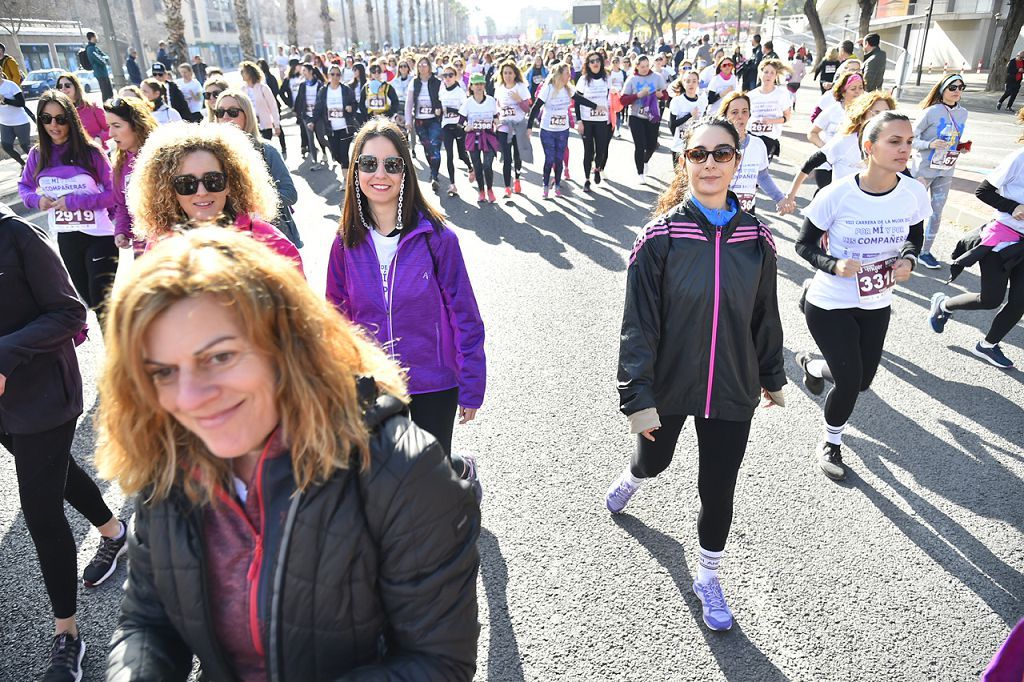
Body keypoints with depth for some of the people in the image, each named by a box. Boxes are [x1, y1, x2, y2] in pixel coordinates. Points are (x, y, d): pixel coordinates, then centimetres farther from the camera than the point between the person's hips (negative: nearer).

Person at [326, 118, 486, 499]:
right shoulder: (347, 243, -4)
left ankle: (465, 469, 47)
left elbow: (463, 317, -9)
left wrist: (472, 389, -7)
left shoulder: (436, 237, -14)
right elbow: (338, 316, 7)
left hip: (434, 385, -3)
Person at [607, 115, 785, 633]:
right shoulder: (661, 236, -15)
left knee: (718, 489, 11)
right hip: (668, 384, -1)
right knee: (654, 459, 23)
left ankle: (708, 577, 37)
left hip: (731, 392, 2)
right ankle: (631, 480, 62)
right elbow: (638, 323, -15)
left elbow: (765, 315, 7)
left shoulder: (756, 238, -6)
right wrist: (637, 397, -18)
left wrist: (772, 377, 15)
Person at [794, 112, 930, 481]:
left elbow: (914, 238, 8)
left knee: (862, 379, 15)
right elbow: (804, 244, -11)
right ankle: (830, 444, 25)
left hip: (877, 304, 5)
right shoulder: (837, 194, -22)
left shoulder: (914, 193, -10)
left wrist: (908, 259, -14)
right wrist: (833, 264, -29)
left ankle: (811, 365, 49)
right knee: (849, 381, -5)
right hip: (830, 304, -5)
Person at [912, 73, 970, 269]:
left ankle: (925, 251, 20)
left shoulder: (962, 113, 5)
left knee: (937, 212, 9)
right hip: (924, 169, -6)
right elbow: (911, 138, -13)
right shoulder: (931, 112, -14)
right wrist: (929, 144, -29)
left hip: (946, 171, 6)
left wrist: (962, 147, -2)